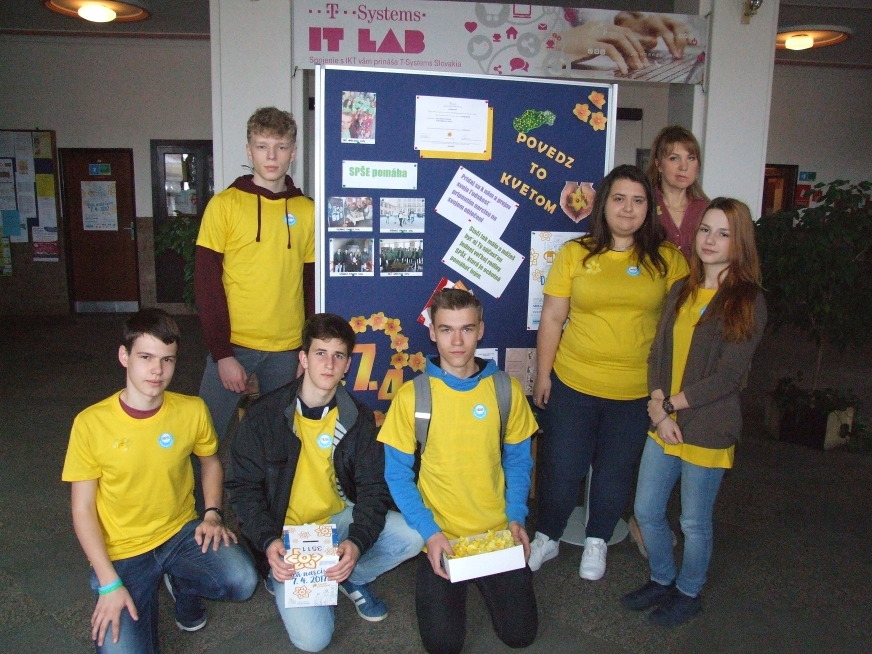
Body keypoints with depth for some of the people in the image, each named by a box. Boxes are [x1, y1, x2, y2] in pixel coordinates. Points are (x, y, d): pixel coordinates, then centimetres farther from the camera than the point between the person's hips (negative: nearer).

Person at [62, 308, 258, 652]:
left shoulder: (192, 410, -9)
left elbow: (210, 460, 12)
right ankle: (145, 596, 13)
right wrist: (109, 583, -14)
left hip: (182, 533, 2)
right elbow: (82, 509, -8)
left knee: (242, 582, -24)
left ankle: (181, 584, 10)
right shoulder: (91, 423, -15)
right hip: (121, 553, -2)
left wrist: (212, 514, -4)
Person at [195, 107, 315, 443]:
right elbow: (206, 283, -5)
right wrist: (222, 353, -11)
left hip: (287, 350, 2)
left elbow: (312, 284, 7)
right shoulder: (225, 204, -2)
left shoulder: (307, 210, 5)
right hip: (233, 345, -2)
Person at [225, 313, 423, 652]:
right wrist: (269, 542, -22)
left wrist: (357, 542, -23)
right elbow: (243, 487, -7)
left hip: (339, 517, 3)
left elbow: (373, 489, -5)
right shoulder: (264, 416, -11)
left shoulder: (358, 418, -5)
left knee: (412, 537, -22)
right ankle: (283, 577, 11)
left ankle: (351, 577, 6)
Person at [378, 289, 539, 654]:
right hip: (441, 539, -1)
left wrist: (516, 517, -7)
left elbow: (518, 460, 6)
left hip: (498, 534, 2)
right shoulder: (412, 395, -10)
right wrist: (429, 531, -14)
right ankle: (446, 583, 25)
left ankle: (484, 579, 28)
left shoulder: (506, 390, -4)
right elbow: (398, 474, -5)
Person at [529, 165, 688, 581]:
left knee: (616, 471, 15)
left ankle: (597, 542, 39)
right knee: (561, 468, 9)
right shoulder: (575, 254, -2)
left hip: (637, 391, 1)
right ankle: (547, 538, 34)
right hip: (572, 384, 0)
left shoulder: (667, 259, -1)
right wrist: (543, 374, -1)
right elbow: (552, 318, 0)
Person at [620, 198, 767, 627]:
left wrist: (668, 405, -13)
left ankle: (688, 594, 35)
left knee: (695, 522, 11)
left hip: (707, 430, -5)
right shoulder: (681, 291, 7)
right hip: (663, 425, 6)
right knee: (646, 511, 14)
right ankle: (662, 581, 38)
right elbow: (657, 354, 3)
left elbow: (728, 376, -16)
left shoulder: (748, 302, -10)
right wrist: (658, 410, -10)